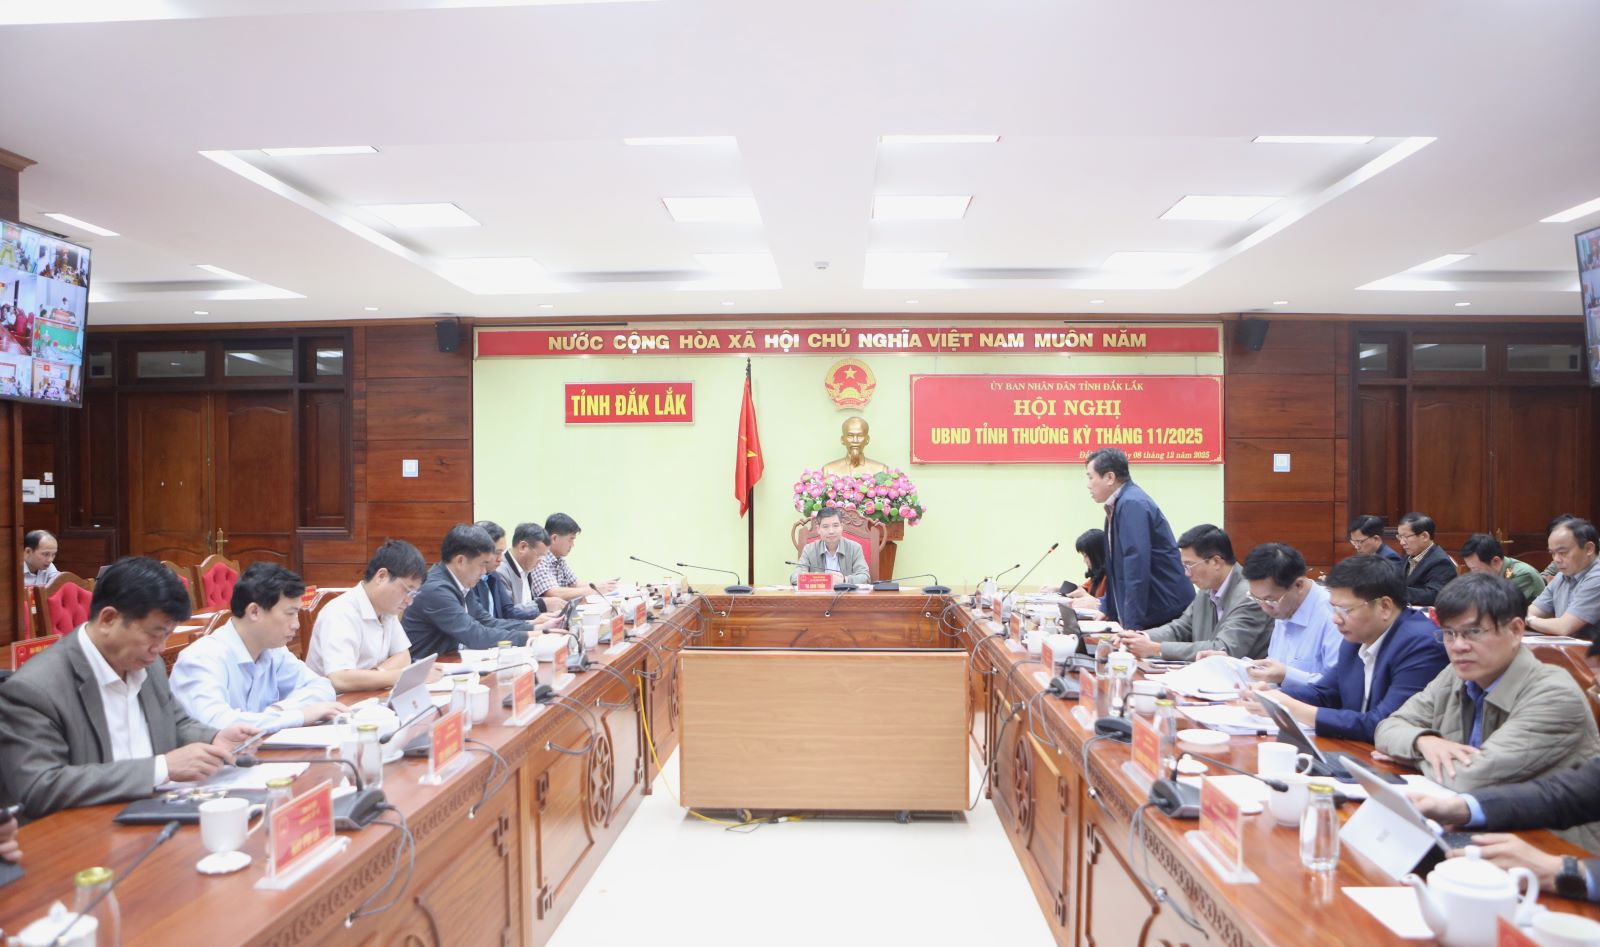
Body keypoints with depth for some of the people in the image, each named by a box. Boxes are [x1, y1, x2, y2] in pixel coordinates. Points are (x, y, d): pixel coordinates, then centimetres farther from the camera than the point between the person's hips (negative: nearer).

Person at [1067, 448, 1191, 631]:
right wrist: (1101, 604, 20)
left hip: (1164, 612, -9)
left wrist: (1132, 626, -22)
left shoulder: (1132, 504, -16)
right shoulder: (1119, 506, 12)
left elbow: (1137, 567, -22)